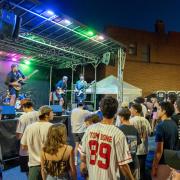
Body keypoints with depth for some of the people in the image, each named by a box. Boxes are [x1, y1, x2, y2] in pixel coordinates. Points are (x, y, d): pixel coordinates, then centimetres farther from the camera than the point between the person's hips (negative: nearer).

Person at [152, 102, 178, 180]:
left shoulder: (161, 126, -22)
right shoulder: (174, 124, 3)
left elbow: (159, 150, -22)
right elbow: (175, 144, 12)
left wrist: (154, 167, -15)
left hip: (163, 163, -8)